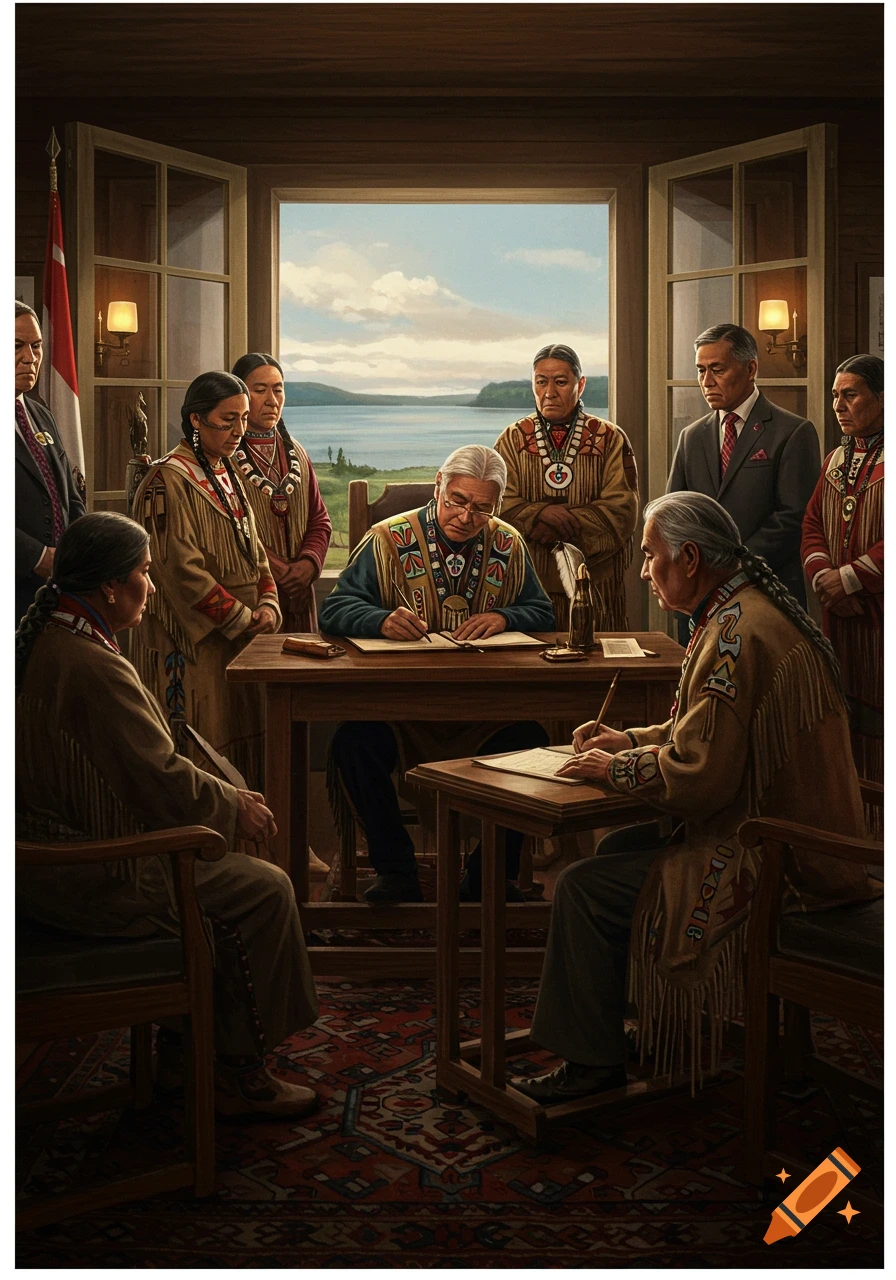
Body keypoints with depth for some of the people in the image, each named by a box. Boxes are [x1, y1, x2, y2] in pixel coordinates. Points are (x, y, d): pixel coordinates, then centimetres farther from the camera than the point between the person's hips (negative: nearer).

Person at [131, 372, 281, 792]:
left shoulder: (227, 475, 15)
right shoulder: (169, 480, -12)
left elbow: (252, 550, 15)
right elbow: (183, 569, -18)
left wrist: (267, 604, -2)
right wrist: (242, 618, -16)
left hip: (240, 635, 8)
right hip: (193, 641, -8)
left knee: (242, 738, 8)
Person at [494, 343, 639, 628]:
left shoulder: (610, 439, 5)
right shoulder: (512, 440, 8)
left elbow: (622, 509, -7)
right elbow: (499, 506, -4)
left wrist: (565, 523, -16)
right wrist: (542, 514, -21)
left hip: (596, 583, 0)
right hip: (528, 582, 0)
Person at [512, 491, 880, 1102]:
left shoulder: (737, 637, -24)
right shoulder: (754, 609, 10)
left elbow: (698, 775, -26)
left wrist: (617, 768, -9)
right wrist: (631, 739, 12)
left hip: (768, 860, -11)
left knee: (585, 887, -11)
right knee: (617, 849, 18)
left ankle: (592, 1060, 5)